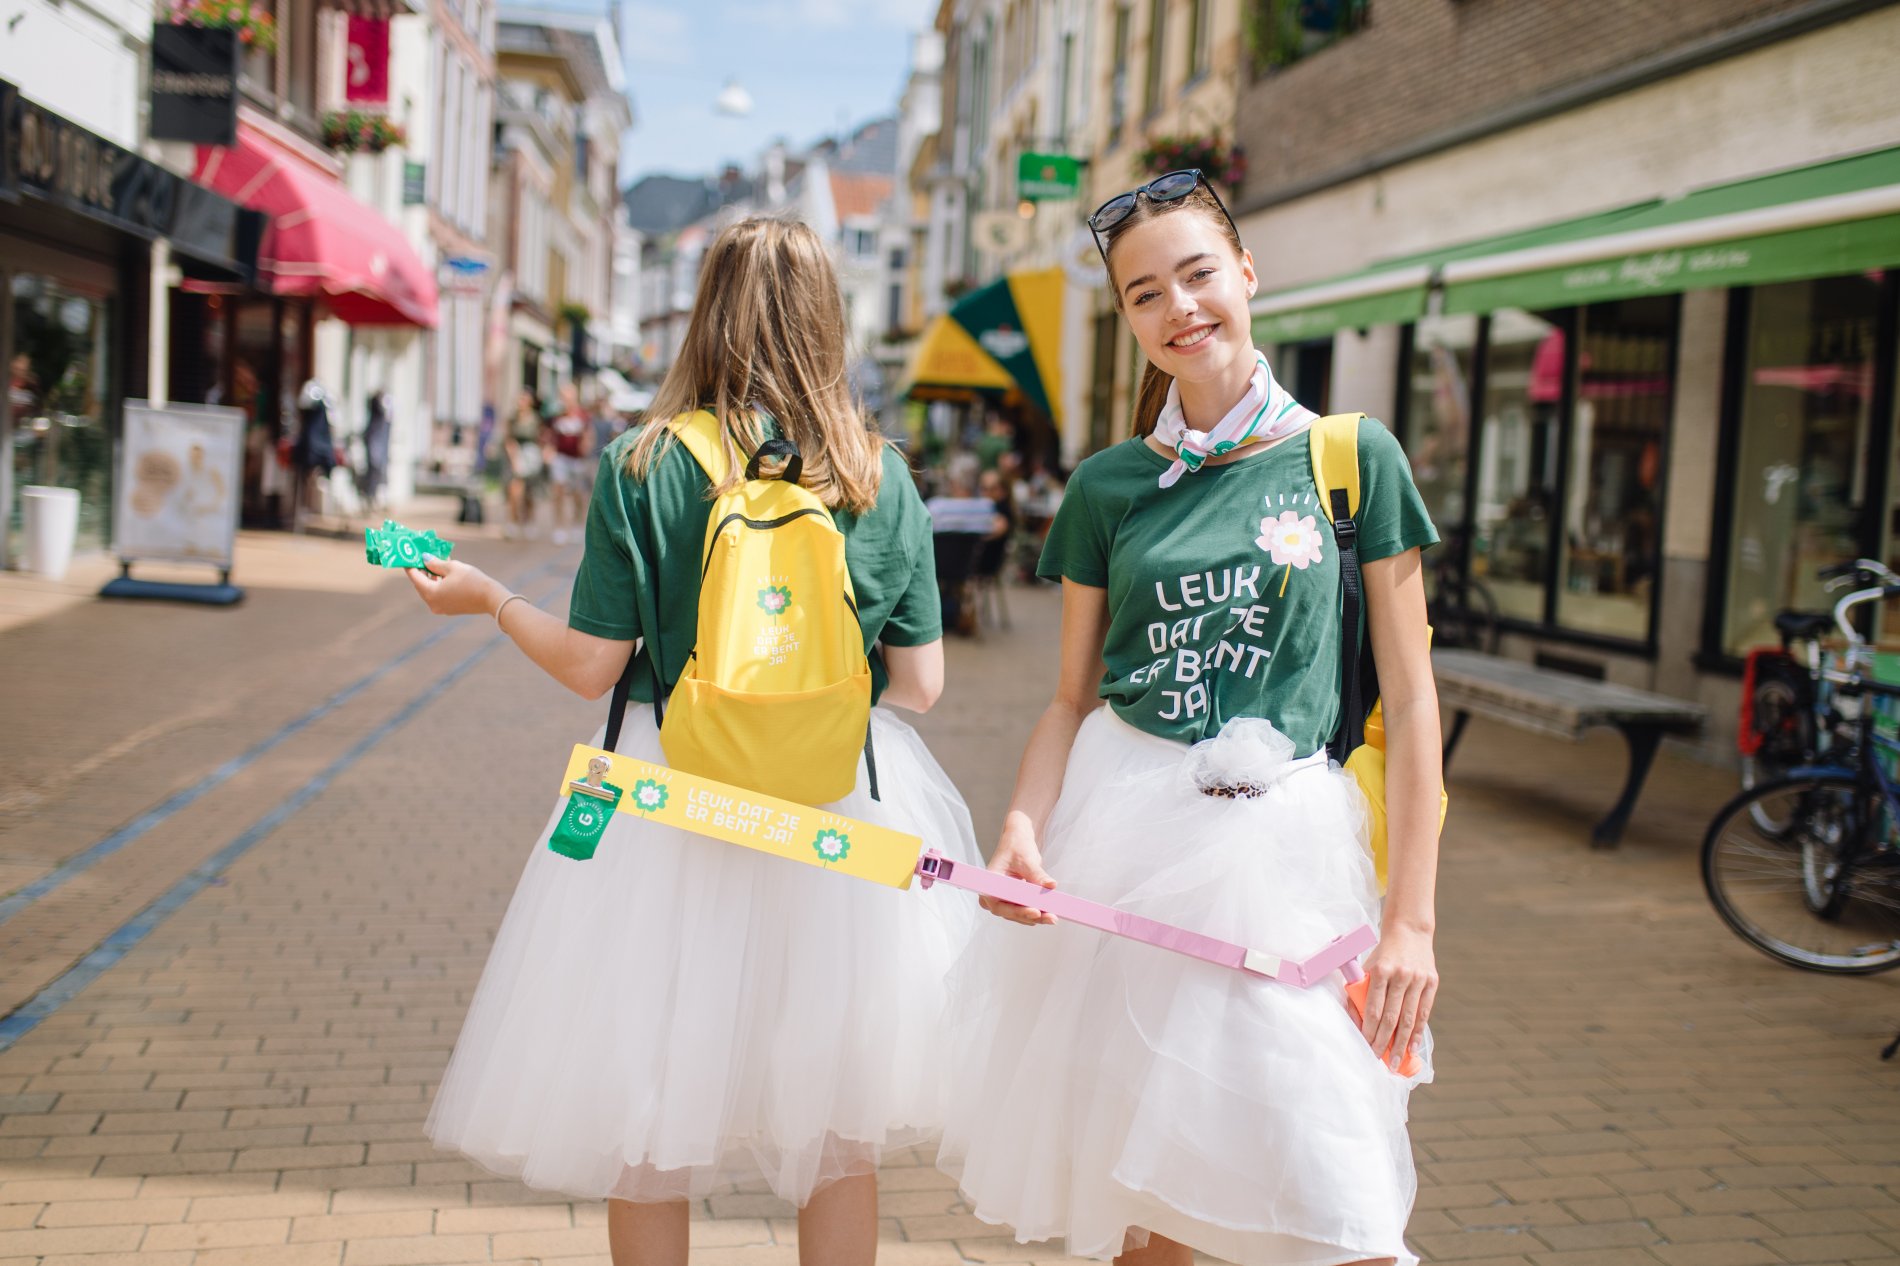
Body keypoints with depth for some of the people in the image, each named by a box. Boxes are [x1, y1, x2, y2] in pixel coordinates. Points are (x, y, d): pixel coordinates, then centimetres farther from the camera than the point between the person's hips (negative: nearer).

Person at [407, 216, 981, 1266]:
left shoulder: (641, 466, -8)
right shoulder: (883, 477, -2)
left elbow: (590, 667, -6)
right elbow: (919, 684, -1)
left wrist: (487, 598, 12)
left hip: (673, 808, -2)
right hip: (843, 813, 2)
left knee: (644, 1129, 15)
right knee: (837, 1134, 16)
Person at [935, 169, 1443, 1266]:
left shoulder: (1349, 457, 1)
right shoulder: (1109, 487, 7)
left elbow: (1410, 698, 0)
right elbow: (1075, 696, 12)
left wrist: (1411, 919, -4)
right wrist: (1023, 826, -8)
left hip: (1281, 843, -2)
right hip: (1120, 827, 2)